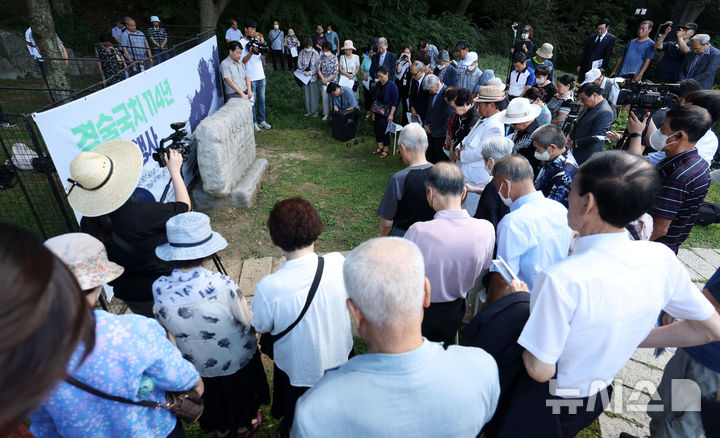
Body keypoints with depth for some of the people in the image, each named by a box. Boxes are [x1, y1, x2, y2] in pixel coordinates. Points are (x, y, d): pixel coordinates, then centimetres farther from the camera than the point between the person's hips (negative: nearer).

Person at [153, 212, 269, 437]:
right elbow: (248, 322, -20)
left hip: (199, 365, 3)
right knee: (241, 391, 30)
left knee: (214, 399, 32)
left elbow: (165, 328, -6)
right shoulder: (222, 285, -36)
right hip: (238, 359, -2)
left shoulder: (159, 290, -25)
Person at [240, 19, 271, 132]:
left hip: (261, 76, 6)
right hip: (250, 77, -6)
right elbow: (243, 61, -12)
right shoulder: (241, 43, -8)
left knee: (261, 99, 12)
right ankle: (253, 122, 12)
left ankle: (261, 120, 23)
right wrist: (251, 52, -24)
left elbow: (262, 57, 12)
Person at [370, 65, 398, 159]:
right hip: (378, 112, 6)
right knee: (377, 128, 10)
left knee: (385, 130, 2)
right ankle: (380, 147, 28)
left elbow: (395, 102, -14)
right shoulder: (378, 84, 5)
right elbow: (375, 98, 11)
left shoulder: (392, 86, -13)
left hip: (387, 113, -6)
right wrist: (373, 112, 8)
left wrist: (391, 114, -18)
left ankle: (386, 150, 18)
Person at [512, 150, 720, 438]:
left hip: (547, 403, -5)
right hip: (600, 397, 6)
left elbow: (540, 371, -27)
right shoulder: (661, 259, -16)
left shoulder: (562, 279, -37)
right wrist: (636, 338, 2)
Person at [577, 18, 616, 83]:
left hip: (597, 68, -4)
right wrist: (579, 64, 9)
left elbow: (608, 55, -3)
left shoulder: (611, 38, 3)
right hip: (585, 66, 4)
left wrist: (603, 67, -11)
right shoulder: (591, 37, 17)